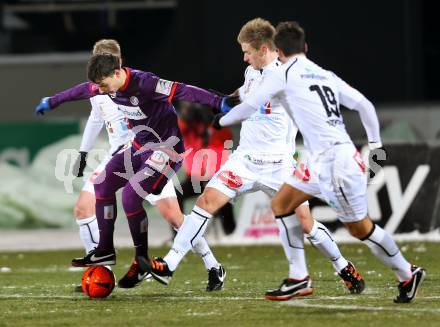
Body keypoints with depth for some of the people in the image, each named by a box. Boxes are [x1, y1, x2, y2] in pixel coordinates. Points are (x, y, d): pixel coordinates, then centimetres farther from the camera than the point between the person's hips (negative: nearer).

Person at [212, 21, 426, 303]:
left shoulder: (284, 73, -5)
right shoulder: (326, 75, 14)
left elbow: (249, 107, -1)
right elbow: (365, 105, 12)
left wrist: (222, 121, 18)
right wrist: (375, 145, 21)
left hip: (335, 159, -8)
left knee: (360, 228, 2)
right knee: (281, 206, 11)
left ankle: (408, 275, 13)